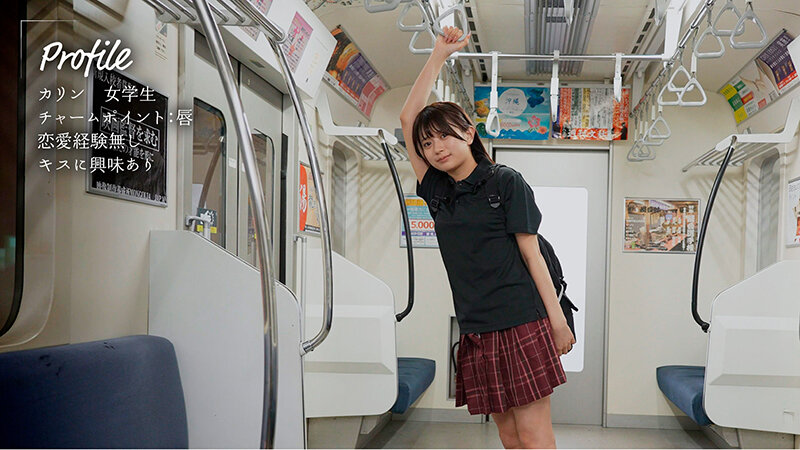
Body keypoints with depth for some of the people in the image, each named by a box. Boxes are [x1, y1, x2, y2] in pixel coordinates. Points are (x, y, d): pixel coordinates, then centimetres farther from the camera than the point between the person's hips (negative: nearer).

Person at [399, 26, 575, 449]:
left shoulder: (506, 181, 0)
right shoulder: (437, 191, 12)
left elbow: (531, 253, -2)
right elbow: (408, 117, 10)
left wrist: (557, 319, -4)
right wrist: (439, 55, 9)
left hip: (521, 323, -5)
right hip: (476, 331, 5)